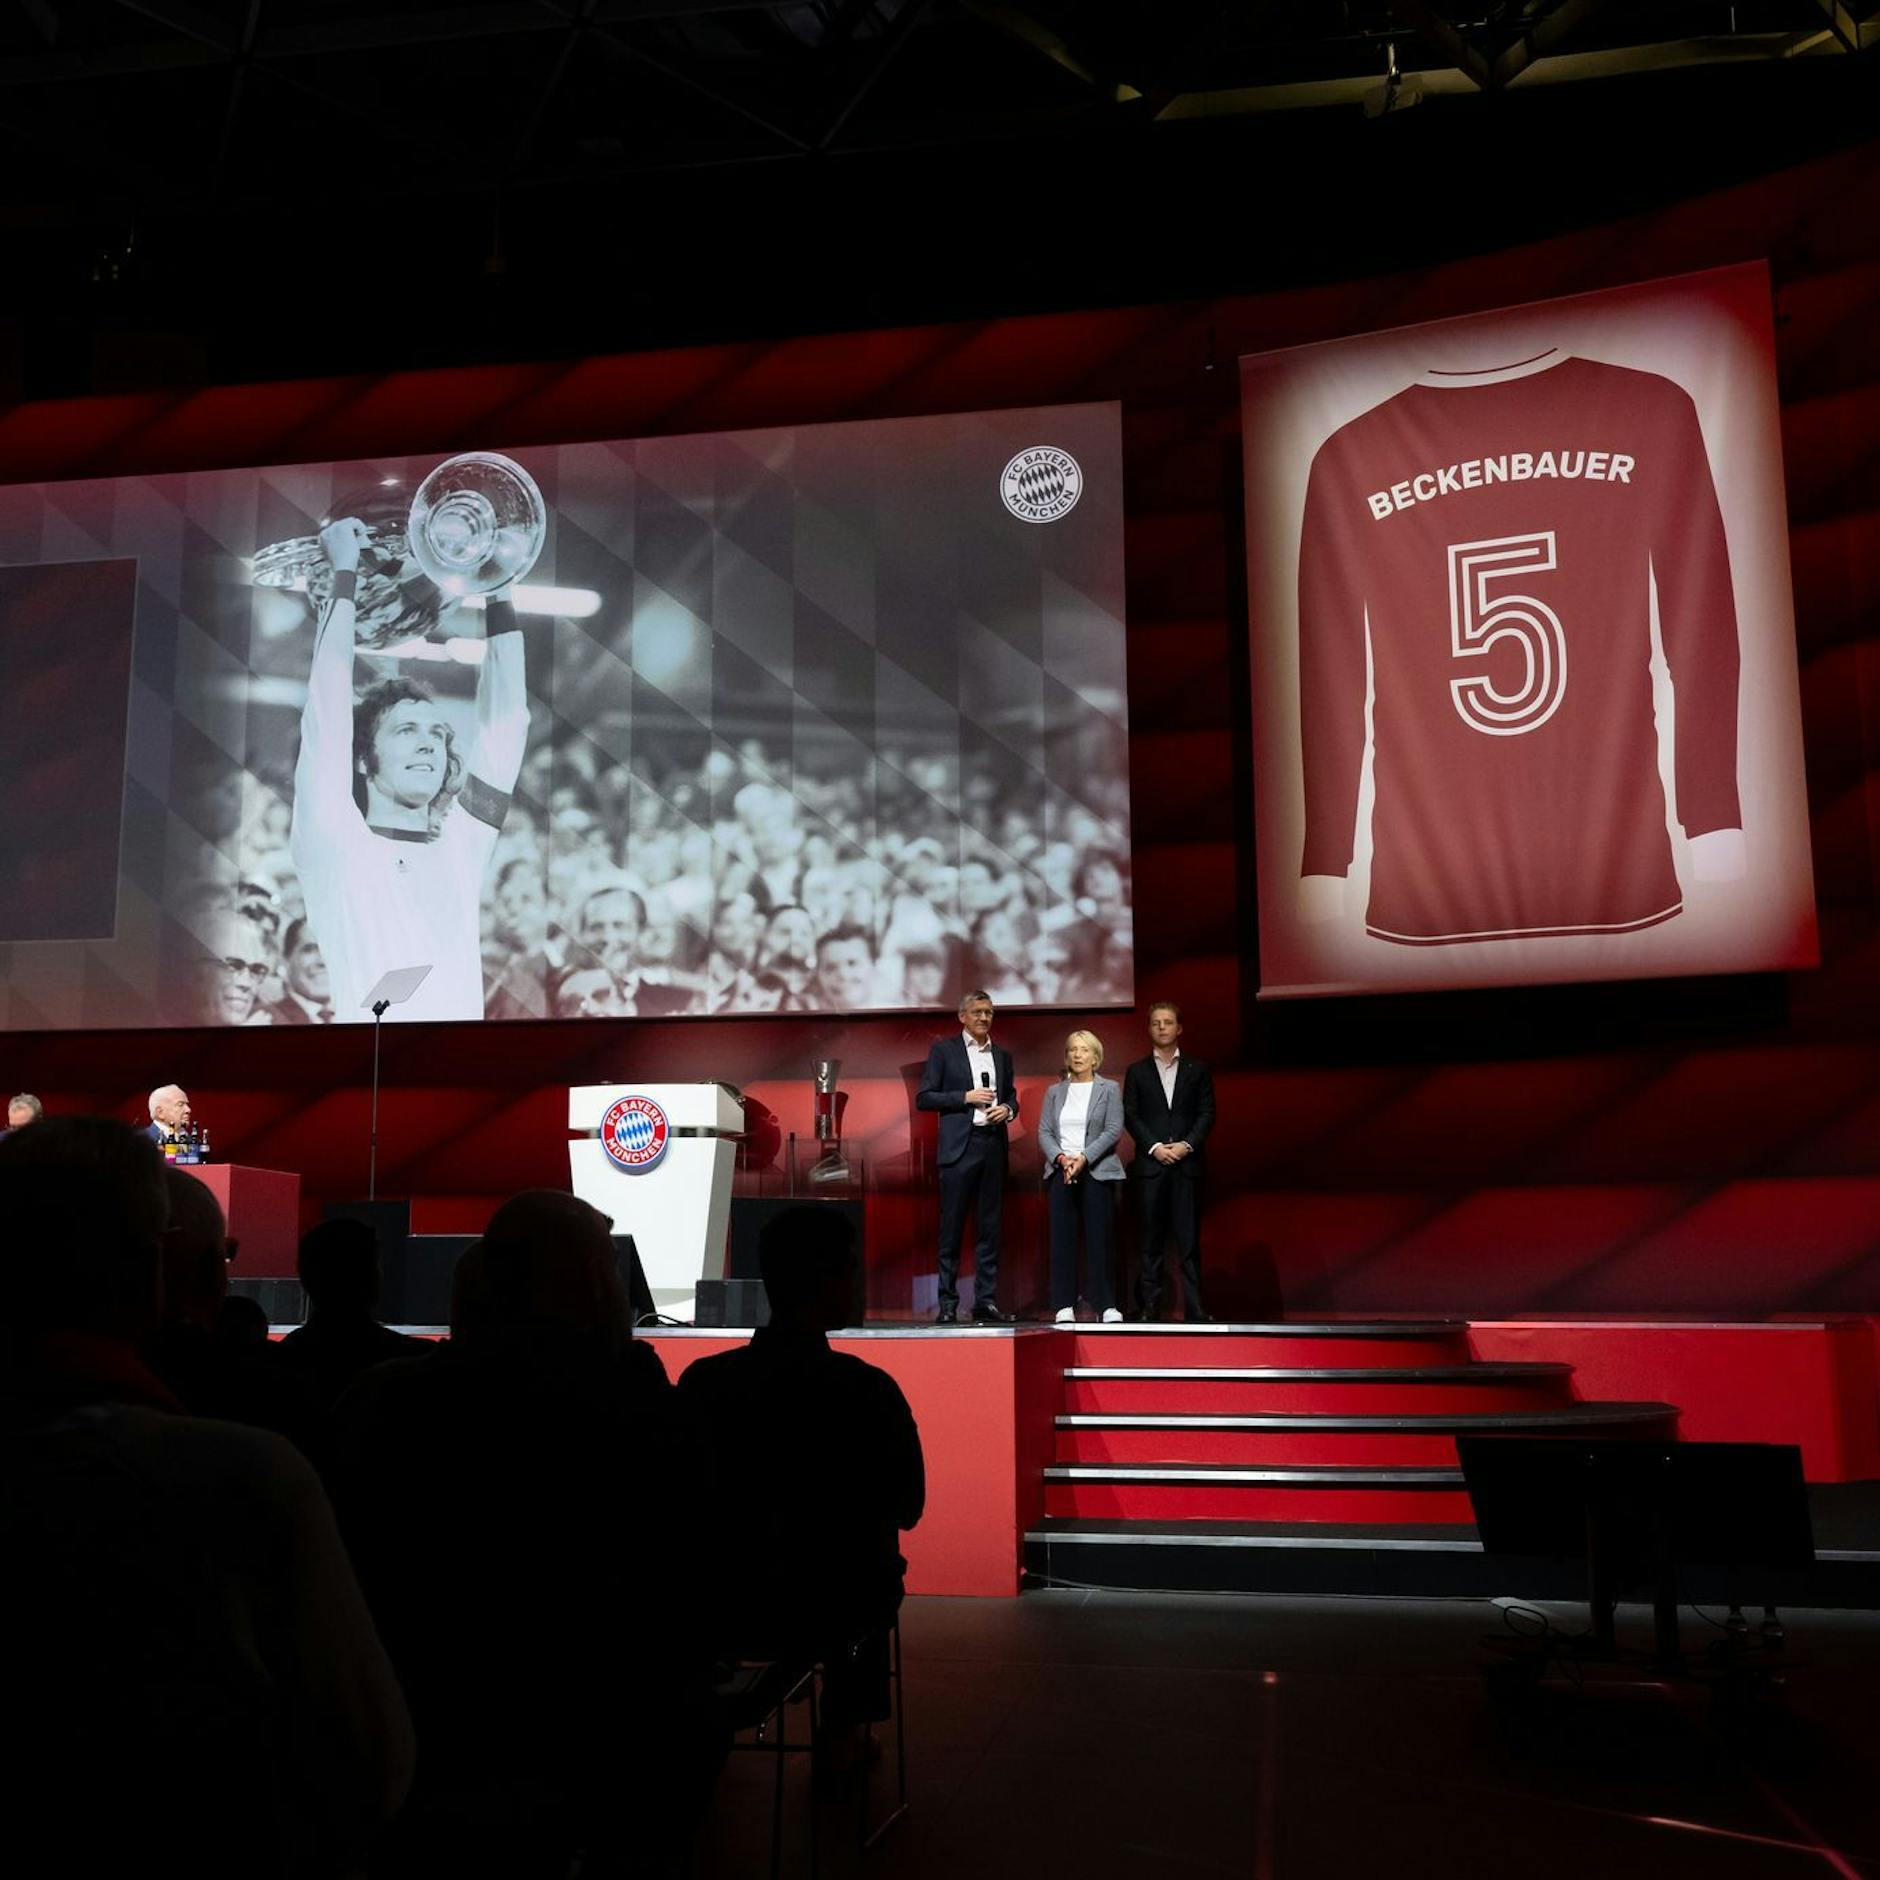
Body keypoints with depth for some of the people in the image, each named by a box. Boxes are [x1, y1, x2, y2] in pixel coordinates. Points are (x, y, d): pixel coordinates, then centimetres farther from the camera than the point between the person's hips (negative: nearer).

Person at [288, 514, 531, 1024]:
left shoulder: (460, 849, 17)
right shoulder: (334, 846, 8)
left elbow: (504, 721, 16)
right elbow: (327, 709, 1)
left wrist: (497, 595, 14)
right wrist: (345, 575, 7)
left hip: (465, 1013, 4)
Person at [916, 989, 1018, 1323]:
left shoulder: (1002, 1055, 16)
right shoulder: (944, 1049, 3)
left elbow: (1012, 1097, 23)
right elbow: (924, 1098, -2)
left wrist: (1007, 1110, 0)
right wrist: (966, 1097, -11)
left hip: (993, 1146, 4)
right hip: (959, 1146, -4)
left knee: (989, 1227, 5)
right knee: (952, 1227, -3)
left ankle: (986, 1301, 9)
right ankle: (947, 1303, 2)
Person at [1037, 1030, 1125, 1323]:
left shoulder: (1109, 1089, 5)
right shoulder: (1055, 1092, 14)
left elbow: (1114, 1131, -4)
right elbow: (1044, 1132, 7)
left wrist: (1083, 1158, -14)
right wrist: (1061, 1158, -11)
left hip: (1097, 1171, -2)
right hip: (1061, 1171, 3)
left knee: (1098, 1238, -5)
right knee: (1062, 1239, -1)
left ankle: (1107, 1304, -1)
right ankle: (1064, 1305, 1)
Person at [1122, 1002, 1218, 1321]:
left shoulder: (1196, 1069, 11)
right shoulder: (1137, 1071, 11)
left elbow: (1207, 1113, 5)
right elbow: (1130, 1116, 4)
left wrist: (1186, 1144, -9)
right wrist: (1154, 1147, -9)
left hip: (1187, 1163, 0)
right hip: (1150, 1163, 0)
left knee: (1189, 1238, -2)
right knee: (1151, 1238, 0)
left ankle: (1194, 1307, -2)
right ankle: (1149, 1306, 3)